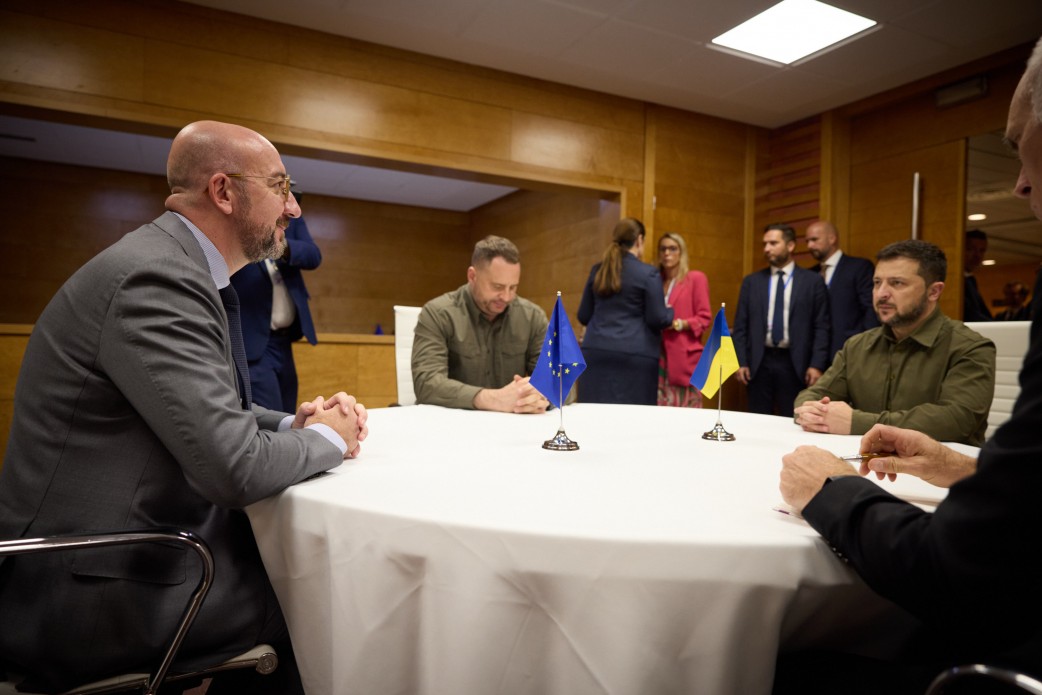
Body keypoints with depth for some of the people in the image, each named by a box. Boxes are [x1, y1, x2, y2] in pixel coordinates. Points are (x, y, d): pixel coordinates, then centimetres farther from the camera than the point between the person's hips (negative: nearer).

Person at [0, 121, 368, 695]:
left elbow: (217, 412, 15)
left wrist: (295, 423, -2)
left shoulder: (178, 267, 7)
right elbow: (235, 469, -28)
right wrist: (326, 439, -10)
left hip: (131, 539, 8)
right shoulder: (155, 278, -23)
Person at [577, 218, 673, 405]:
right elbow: (657, 319, -5)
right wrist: (670, 312, 16)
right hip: (635, 355, -4)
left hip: (596, 351, 5)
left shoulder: (597, 270, 11)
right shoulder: (649, 273, -3)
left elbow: (583, 316, 14)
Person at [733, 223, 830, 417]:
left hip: (794, 363, -2)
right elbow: (741, 326, 7)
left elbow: (821, 327, 0)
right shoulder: (751, 282, 9)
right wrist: (741, 362, -1)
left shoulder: (813, 281, 3)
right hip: (759, 362, 2)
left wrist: (817, 365, -9)